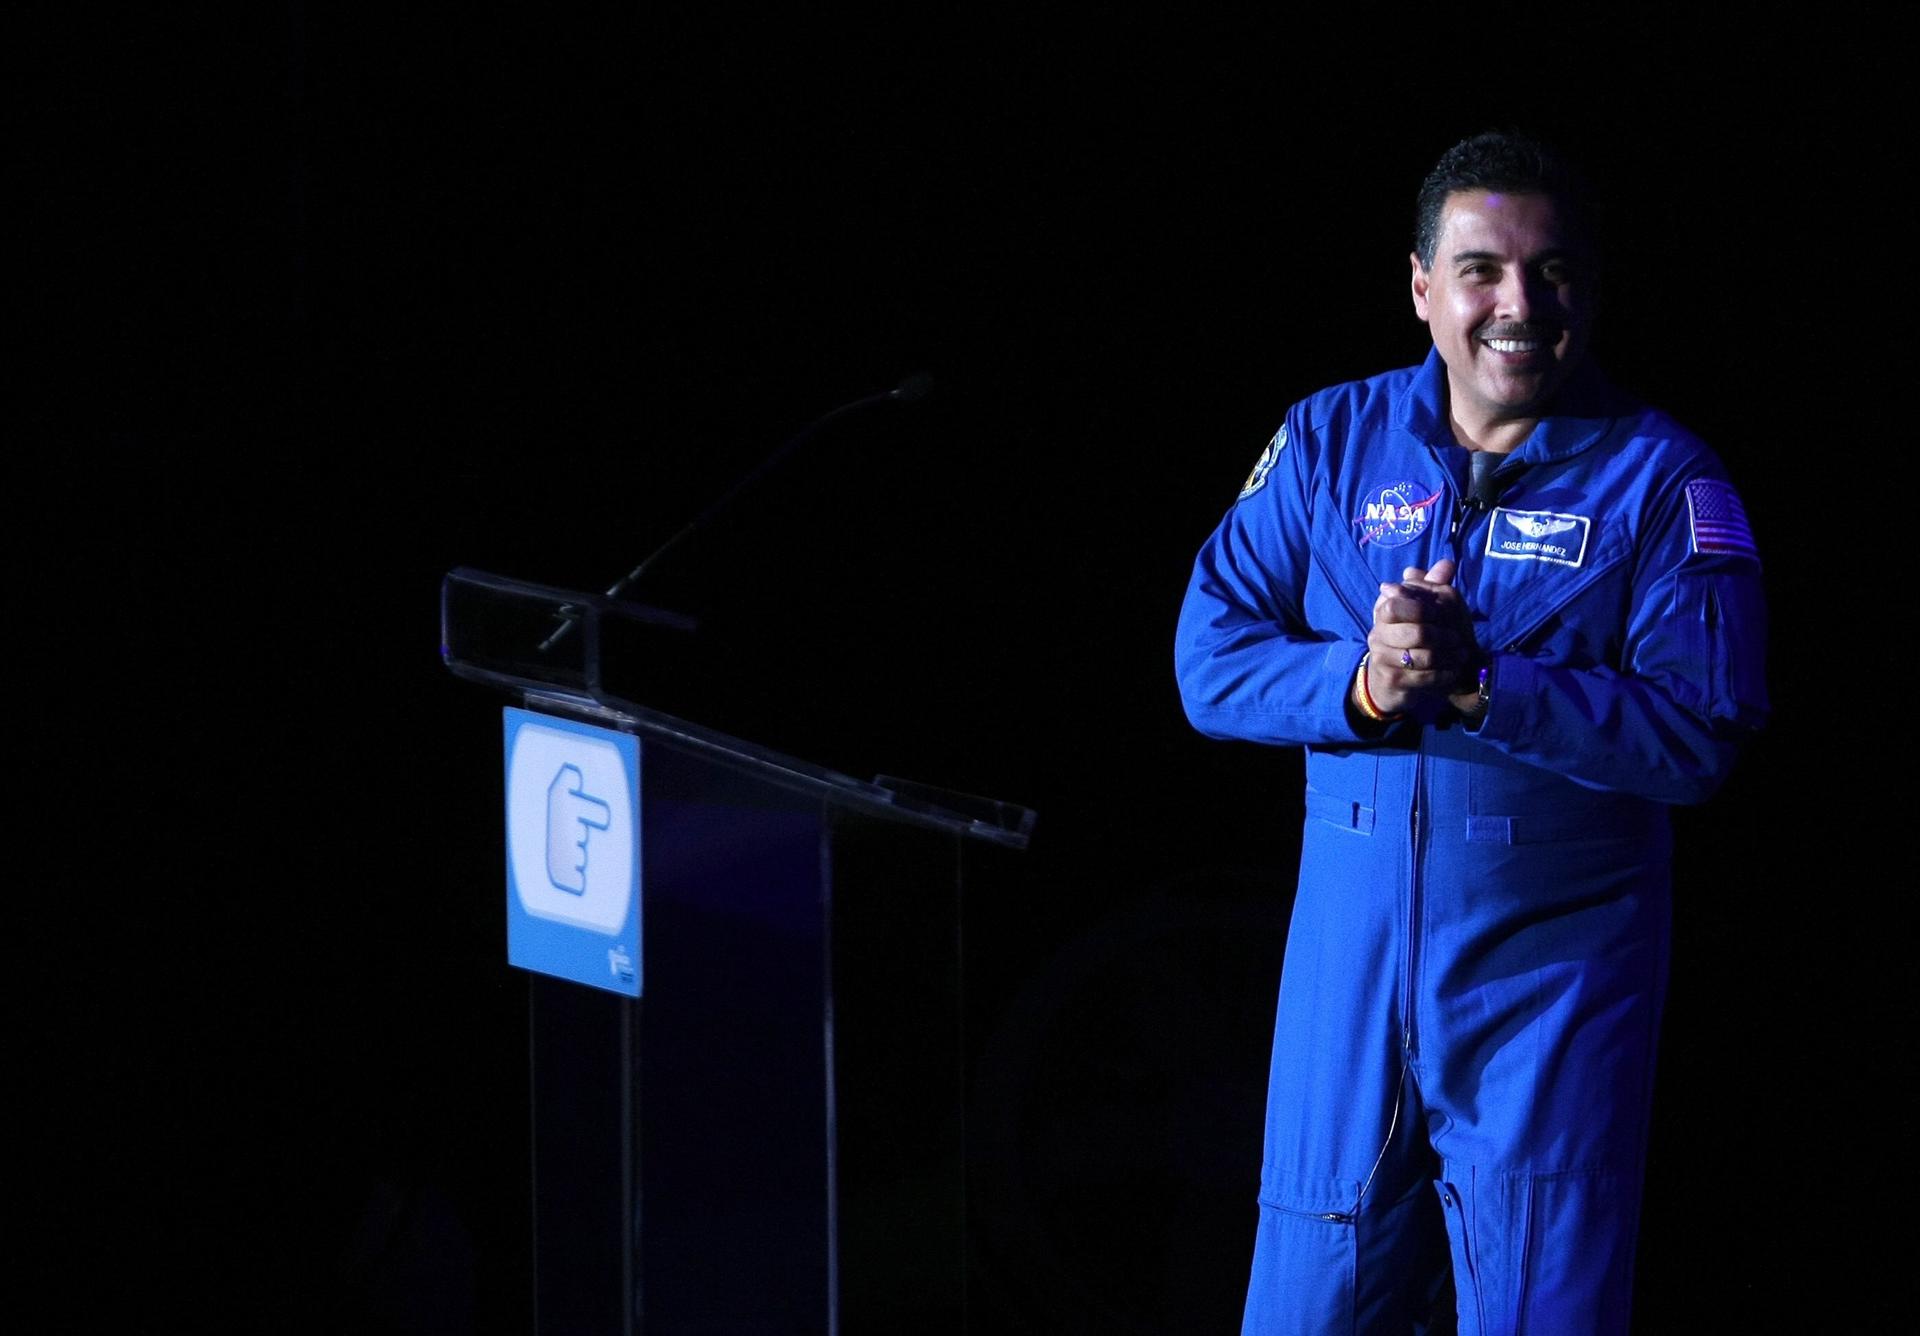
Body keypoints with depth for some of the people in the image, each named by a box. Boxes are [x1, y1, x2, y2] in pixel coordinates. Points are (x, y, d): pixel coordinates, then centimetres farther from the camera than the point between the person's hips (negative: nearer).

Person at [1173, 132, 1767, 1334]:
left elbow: (1699, 731, -14)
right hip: (1351, 957, 3)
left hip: (1553, 975, -3)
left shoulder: (1658, 477, -5)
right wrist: (1360, 685, -18)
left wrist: (1477, 683, -23)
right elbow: (1212, 658, 2)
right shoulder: (1332, 442, 5)